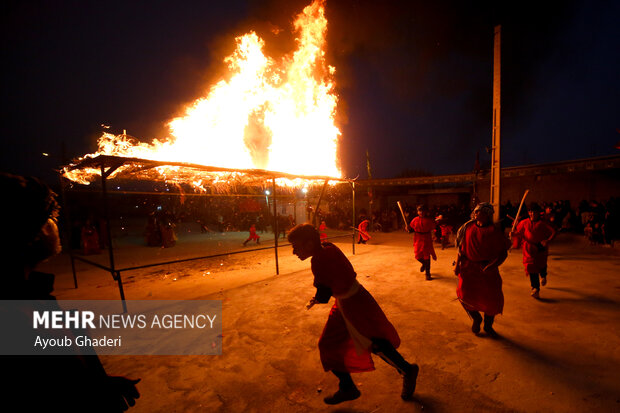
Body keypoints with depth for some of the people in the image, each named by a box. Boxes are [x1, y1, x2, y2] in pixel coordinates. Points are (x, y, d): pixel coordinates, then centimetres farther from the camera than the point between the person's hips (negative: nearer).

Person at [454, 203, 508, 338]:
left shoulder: (494, 231, -5)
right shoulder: (468, 227, 3)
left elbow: (503, 253, -5)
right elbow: (461, 247, 8)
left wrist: (492, 265, -20)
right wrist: (457, 264, 3)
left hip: (487, 269, -2)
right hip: (468, 267, 2)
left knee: (492, 298, 3)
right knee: (465, 295, -3)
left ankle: (488, 326, 31)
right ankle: (476, 318, 29)